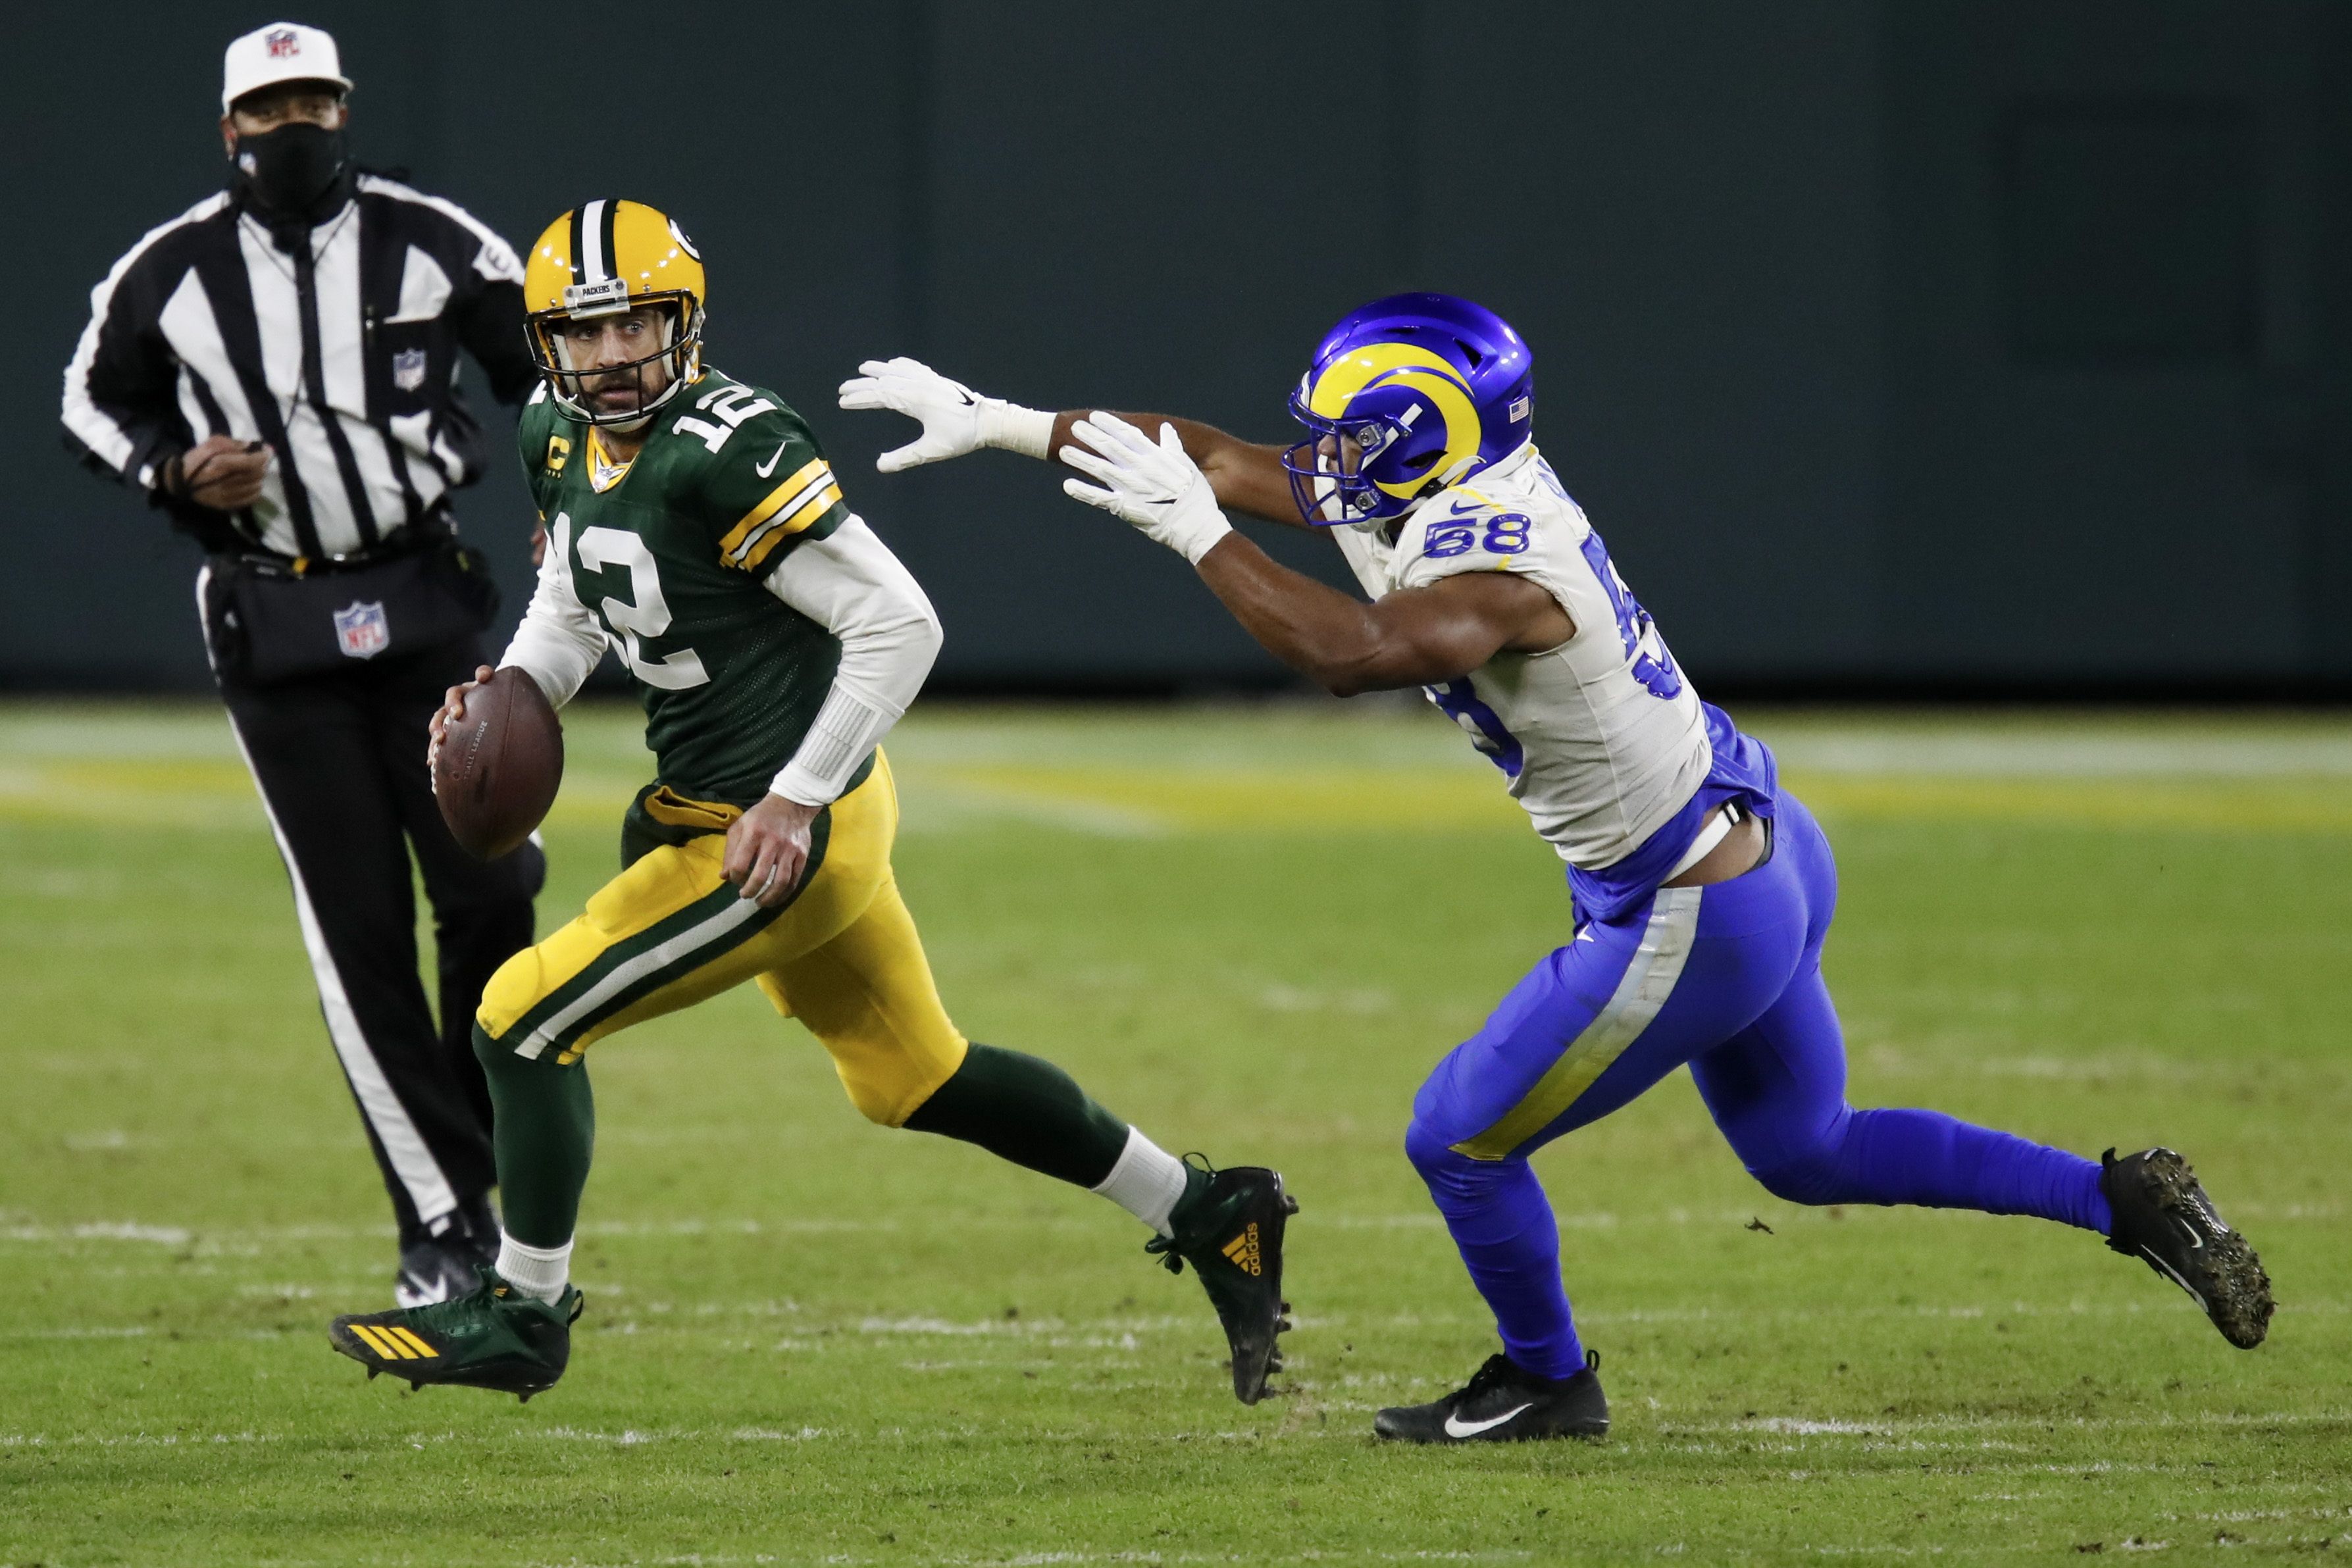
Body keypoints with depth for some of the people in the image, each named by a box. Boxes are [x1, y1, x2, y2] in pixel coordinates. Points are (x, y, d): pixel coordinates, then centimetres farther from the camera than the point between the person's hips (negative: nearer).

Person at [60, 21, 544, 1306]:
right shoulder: (169, 274, -3)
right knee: (358, 932, -2)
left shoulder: (432, 245, -2)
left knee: (487, 881, -8)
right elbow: (92, 401, 12)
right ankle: (445, 1224, 3)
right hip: (273, 625, -1)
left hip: (427, 605, 1)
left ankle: (490, 1138, 19)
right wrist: (173, 474, -7)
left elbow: (545, 372, 11)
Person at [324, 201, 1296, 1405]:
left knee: (524, 1019, -6)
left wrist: (796, 803, -25)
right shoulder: (561, 439, 3)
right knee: (913, 1080, 21)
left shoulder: (725, 449, -24)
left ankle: (523, 1315, 11)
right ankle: (1205, 1213, 33)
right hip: (708, 804, 9)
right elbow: (569, 612, 19)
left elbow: (897, 624, -24)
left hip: (794, 834, -9)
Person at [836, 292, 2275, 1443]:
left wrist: (1197, 535, -37)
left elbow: (1347, 653, -48)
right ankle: (2123, 1200, 20)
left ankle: (1549, 1381, 29)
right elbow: (1220, 457, 6)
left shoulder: (1492, 573, -28)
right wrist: (998, 427, 6)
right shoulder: (1455, 498, 0)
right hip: (1763, 852, 10)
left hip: (1690, 923, -10)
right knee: (1806, 1151, 24)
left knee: (1463, 1138, 7)